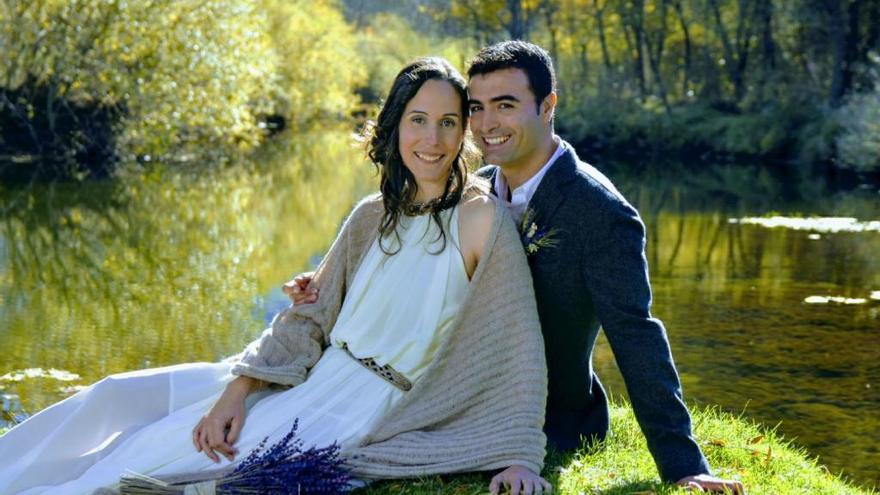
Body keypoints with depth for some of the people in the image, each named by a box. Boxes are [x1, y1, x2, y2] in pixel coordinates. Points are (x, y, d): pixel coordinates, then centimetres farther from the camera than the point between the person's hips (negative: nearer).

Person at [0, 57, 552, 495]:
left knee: (150, 450, -12)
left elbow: (519, 345, -13)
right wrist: (238, 390, -7)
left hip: (357, 407, -6)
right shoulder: (373, 215, 7)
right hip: (311, 375, 7)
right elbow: (309, 315, 7)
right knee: (120, 396, 0)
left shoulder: (480, 216, -13)